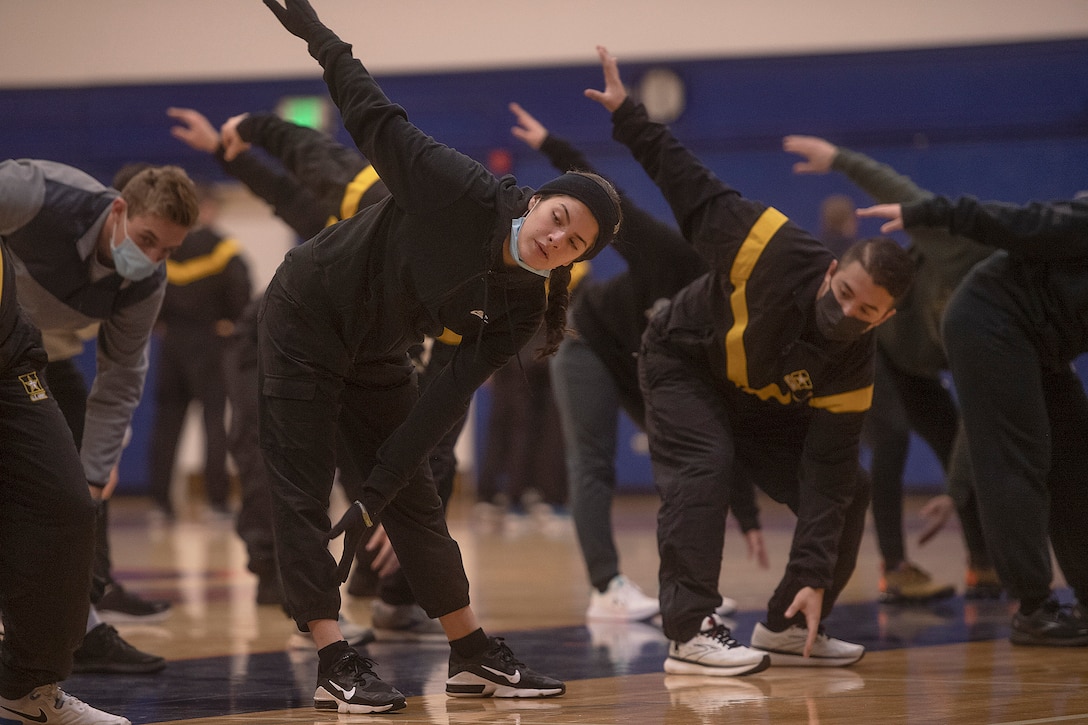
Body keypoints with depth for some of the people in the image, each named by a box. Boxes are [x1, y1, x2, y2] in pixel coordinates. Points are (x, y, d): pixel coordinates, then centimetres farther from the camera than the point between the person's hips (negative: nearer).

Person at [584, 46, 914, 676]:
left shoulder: (853, 367, -27)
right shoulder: (774, 251, -37)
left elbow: (826, 470, -27)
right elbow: (696, 190, -25)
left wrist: (814, 577, -34)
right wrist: (628, 116, -26)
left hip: (765, 403, 5)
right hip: (683, 365, -4)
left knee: (847, 489, -5)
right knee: (706, 468, -29)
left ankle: (787, 629, 9)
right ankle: (691, 632, -31)